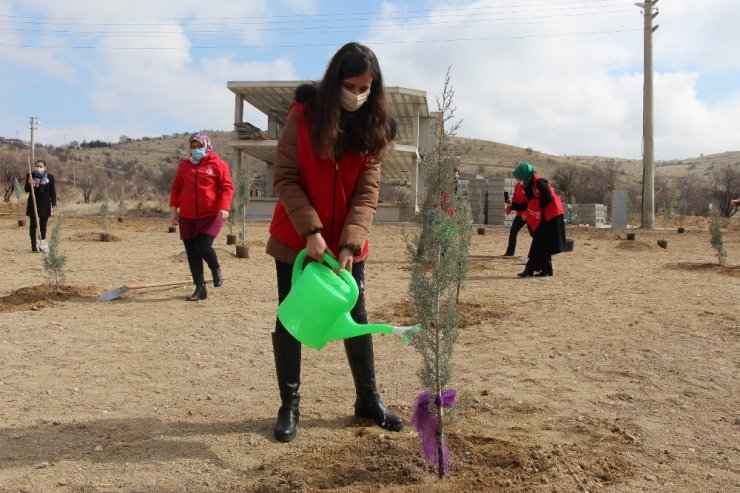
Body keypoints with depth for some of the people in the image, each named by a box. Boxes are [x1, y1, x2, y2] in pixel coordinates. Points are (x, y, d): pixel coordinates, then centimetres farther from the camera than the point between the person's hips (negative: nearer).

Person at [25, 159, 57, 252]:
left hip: (45, 204, 0)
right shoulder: (30, 176, 1)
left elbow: (52, 191, 2)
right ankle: (34, 245, 4)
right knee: (33, 225, 1)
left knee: (43, 225, 6)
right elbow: (27, 189, 1)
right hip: (33, 203, 0)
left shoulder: (50, 177, 1)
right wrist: (29, 184, -21)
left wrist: (54, 203, -4)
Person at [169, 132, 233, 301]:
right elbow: (176, 188, 14)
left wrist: (224, 207, -18)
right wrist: (173, 208, 4)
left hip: (211, 215, -4)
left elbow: (227, 187, -5)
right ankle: (200, 288, 12)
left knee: (203, 245, -18)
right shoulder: (184, 165, 11)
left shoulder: (218, 164, -1)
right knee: (192, 252, 3)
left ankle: (216, 269, 15)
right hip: (188, 217, 4)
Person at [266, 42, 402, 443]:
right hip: (296, 238, -2)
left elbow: (367, 192, -9)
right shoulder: (304, 113, -11)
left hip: (347, 243, 2)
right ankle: (289, 405, 19)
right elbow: (285, 178, -13)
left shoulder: (373, 127, -5)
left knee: (357, 317, 8)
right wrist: (311, 231, -24)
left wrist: (350, 244, -22)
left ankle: (368, 400, 23)